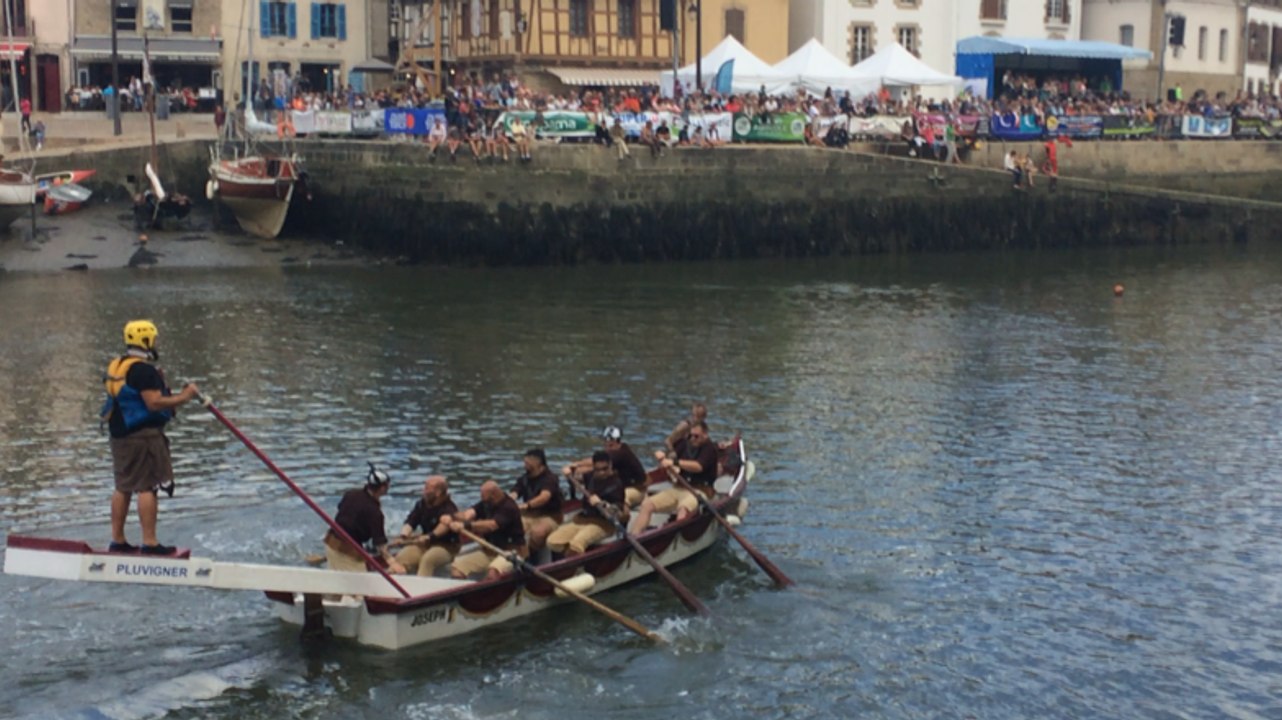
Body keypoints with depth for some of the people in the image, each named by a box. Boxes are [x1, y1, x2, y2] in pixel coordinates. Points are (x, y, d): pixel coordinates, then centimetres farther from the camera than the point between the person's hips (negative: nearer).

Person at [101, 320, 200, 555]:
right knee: (147, 487, -7)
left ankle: (117, 540, 18)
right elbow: (154, 403, -24)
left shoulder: (116, 366, 14)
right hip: (143, 436, -10)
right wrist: (184, 397, -15)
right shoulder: (144, 370, -17)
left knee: (123, 487, 14)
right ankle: (149, 543, -7)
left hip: (120, 435, 10)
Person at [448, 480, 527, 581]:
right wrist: (452, 518, -32)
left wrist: (465, 525, -41)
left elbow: (491, 525, -32)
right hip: (489, 551, 8)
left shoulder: (508, 507, -17)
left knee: (493, 571, -39)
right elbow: (471, 512, -12)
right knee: (456, 567, -7)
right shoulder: (486, 504, 5)